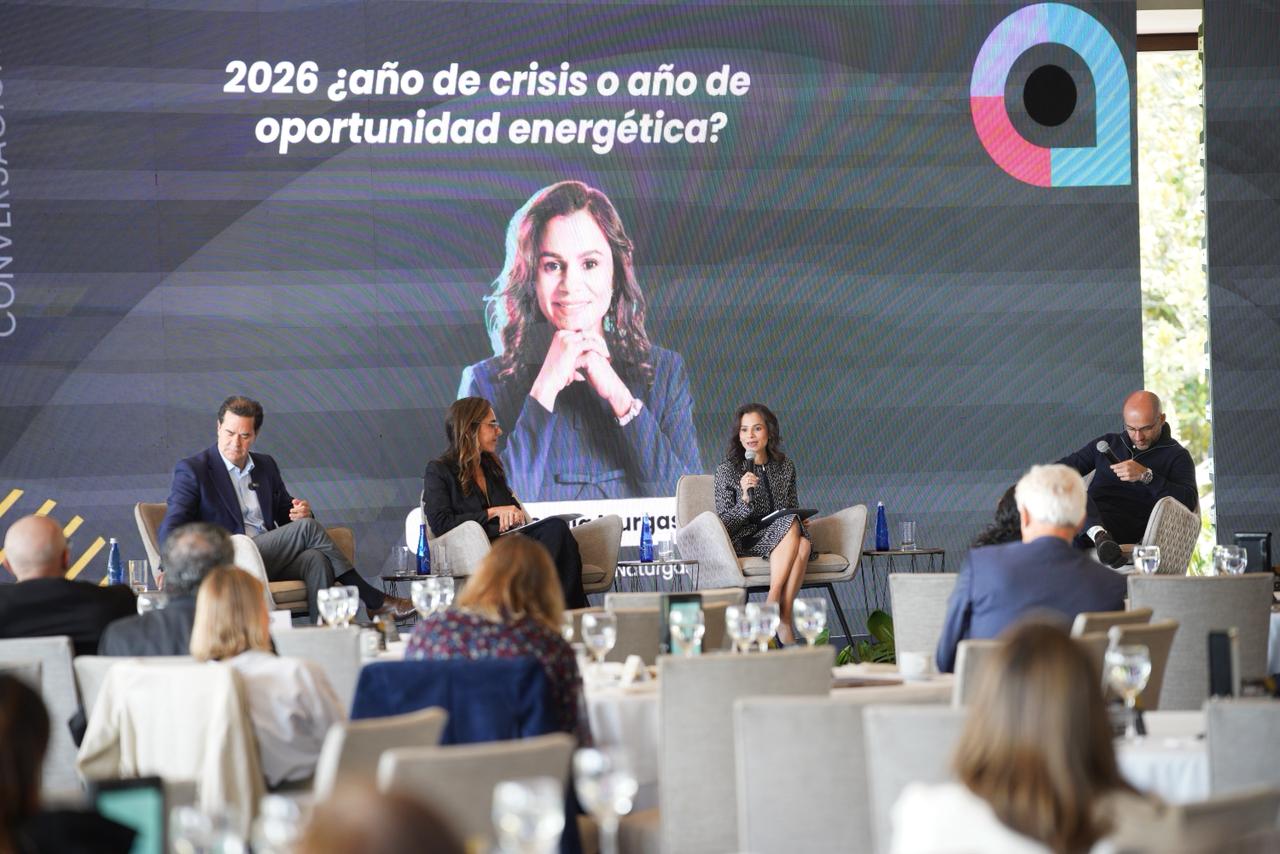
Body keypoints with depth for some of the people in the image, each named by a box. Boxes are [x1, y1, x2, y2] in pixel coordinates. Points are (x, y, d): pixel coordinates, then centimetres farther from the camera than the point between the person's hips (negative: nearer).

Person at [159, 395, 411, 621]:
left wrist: (300, 513, 0)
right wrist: (169, 567, -27)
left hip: (271, 559, 6)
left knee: (316, 559, -28)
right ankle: (374, 601, -15)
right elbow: (172, 526, -8)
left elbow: (285, 514, 26)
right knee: (306, 527, -20)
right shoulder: (192, 470, 1)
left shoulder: (266, 466, 19)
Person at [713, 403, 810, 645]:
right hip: (744, 543, -4)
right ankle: (778, 611, -32)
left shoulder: (785, 467, 13)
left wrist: (802, 522, -1)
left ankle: (783, 616, -31)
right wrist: (745, 500, -22)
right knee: (790, 525, -32)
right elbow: (724, 524, -4)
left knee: (803, 543, -33)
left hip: (781, 542, 4)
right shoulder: (727, 471, 0)